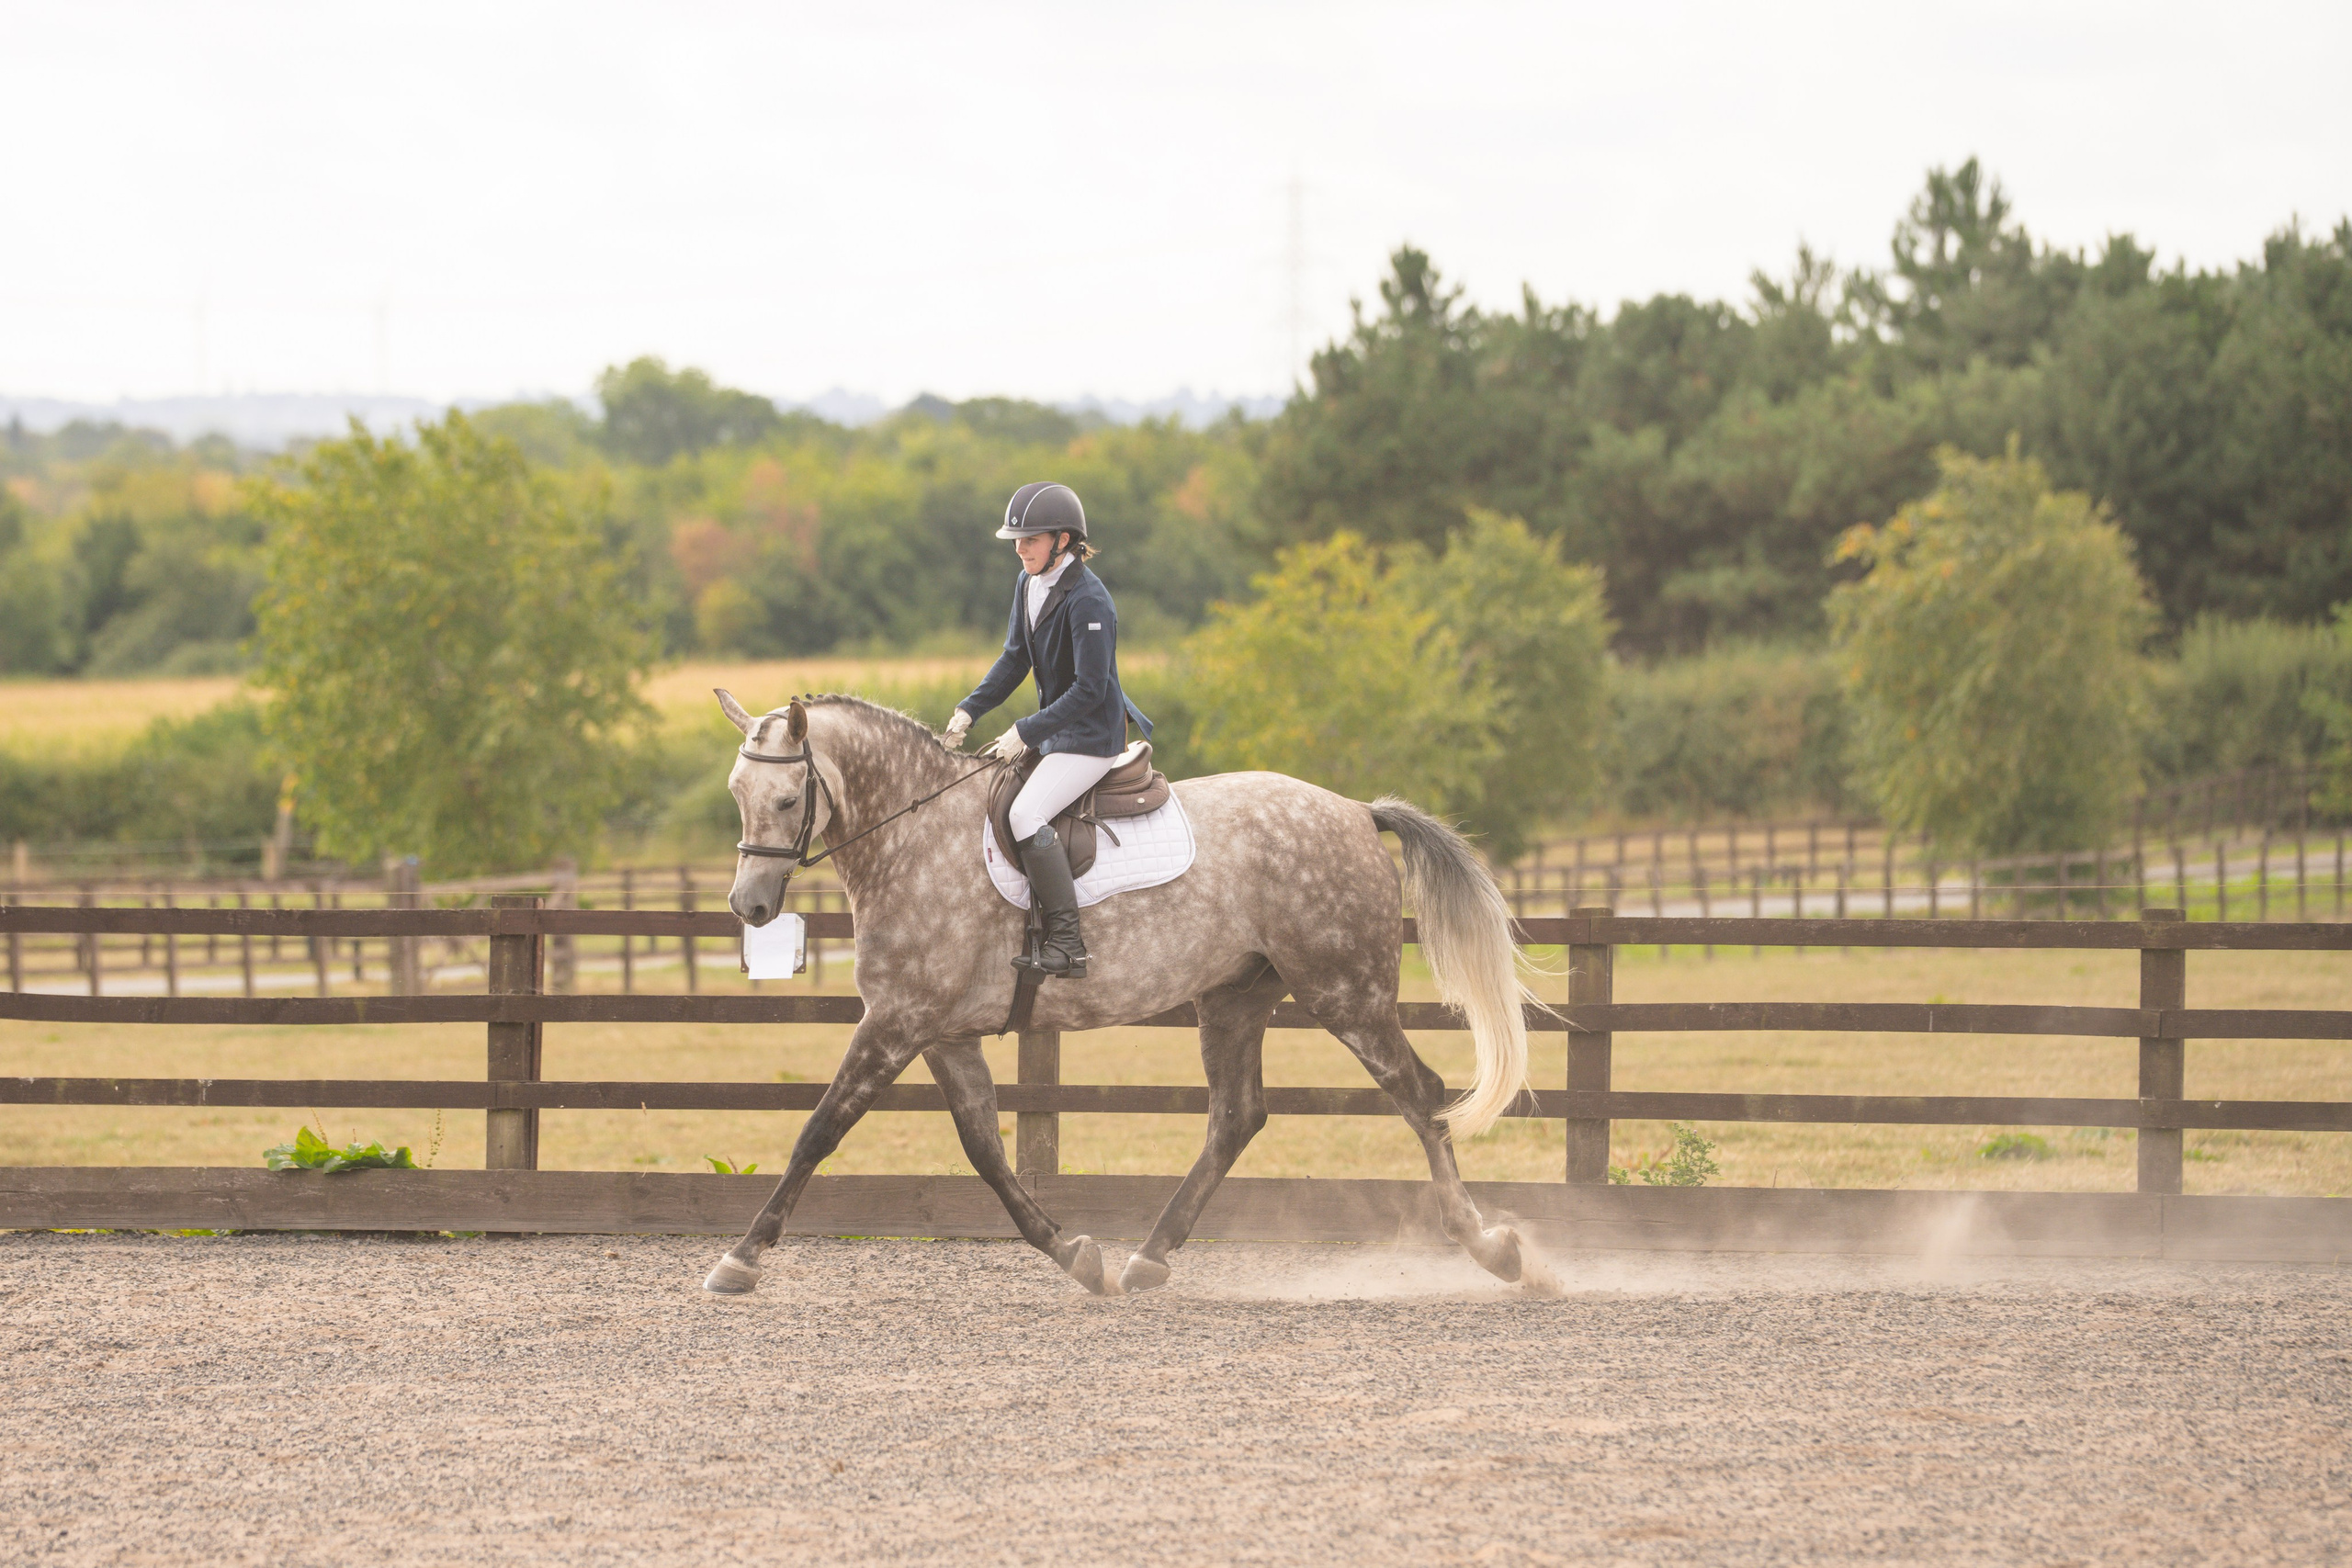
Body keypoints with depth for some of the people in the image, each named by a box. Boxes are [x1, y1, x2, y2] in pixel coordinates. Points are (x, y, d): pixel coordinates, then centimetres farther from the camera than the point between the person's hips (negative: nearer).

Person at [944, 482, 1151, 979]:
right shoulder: (1028, 584, 5)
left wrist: (1026, 733, -24)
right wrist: (970, 710, 2)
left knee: (1026, 814, -25)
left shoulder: (1087, 600, -22)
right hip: (1053, 731, 10)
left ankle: (1067, 946, -24)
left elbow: (1089, 689, -23)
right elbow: (1016, 659, 14)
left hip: (1092, 737, -10)